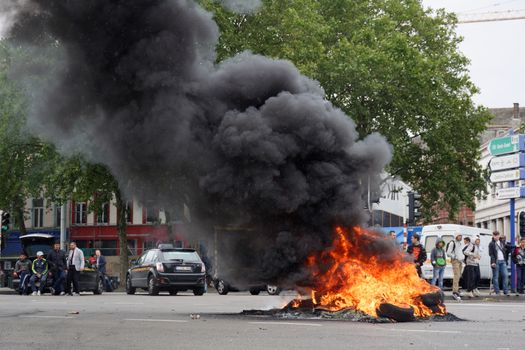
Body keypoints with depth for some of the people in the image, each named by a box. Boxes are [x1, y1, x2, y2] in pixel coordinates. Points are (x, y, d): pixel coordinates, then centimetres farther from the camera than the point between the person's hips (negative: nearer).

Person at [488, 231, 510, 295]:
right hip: (496, 261, -5)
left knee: (505, 275, -1)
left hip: (503, 261, 5)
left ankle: (506, 291, 2)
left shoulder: (502, 243, 15)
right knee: (496, 277, -2)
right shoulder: (491, 244, -2)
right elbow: (491, 254, -8)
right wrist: (493, 262, -17)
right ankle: (497, 291, 2)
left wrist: (505, 260, 15)